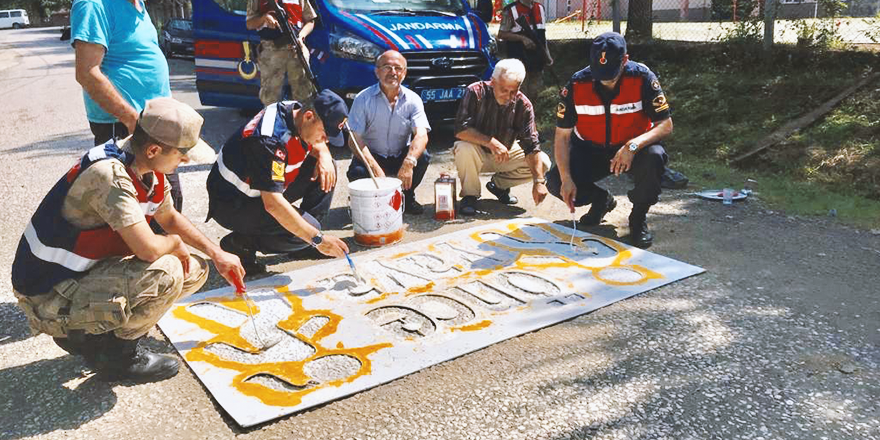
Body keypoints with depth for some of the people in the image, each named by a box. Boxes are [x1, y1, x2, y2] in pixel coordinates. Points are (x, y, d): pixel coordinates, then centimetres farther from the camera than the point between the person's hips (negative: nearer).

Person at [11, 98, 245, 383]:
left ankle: (91, 331, 12)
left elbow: (170, 218, 17)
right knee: (165, 273, -29)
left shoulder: (148, 168, -2)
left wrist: (216, 253, 10)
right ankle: (117, 355, -3)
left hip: (87, 273, 9)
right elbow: (148, 249, -36)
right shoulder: (108, 174, -30)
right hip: (50, 298, -9)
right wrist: (175, 242, -13)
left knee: (194, 271, 7)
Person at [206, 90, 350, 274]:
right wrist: (317, 239, -35)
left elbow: (318, 145, 13)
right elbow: (272, 204, -37)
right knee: (307, 230, -25)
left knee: (327, 169, -1)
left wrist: (324, 156, -13)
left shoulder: (296, 110, -7)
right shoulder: (271, 140, -33)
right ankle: (240, 243, -4)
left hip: (264, 190, 9)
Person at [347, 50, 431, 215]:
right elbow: (355, 139, -17)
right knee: (356, 173, -31)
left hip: (401, 157, 1)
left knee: (422, 156, -27)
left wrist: (409, 162, -42)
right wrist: (375, 168, -32)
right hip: (371, 156, -1)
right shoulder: (363, 99, -11)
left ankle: (407, 196, 1)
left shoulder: (413, 99, -8)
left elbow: (421, 135, -21)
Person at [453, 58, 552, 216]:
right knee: (464, 148, -37)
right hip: (478, 153, -3)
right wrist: (491, 142, -40)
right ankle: (469, 195, -11)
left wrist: (538, 182, -29)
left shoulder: (523, 105, -14)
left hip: (505, 154, 3)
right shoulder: (475, 92, -21)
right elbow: (460, 129, -29)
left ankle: (498, 184, 8)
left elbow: (532, 146, -19)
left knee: (543, 162, -16)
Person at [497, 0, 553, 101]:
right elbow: (501, 34, -7)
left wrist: (547, 54, 9)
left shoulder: (540, 8, 14)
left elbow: (543, 35, 18)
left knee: (534, 94, 12)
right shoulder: (510, 10, -5)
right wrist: (522, 38, -17)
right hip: (520, 61, -6)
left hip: (537, 61, 6)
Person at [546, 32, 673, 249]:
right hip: (590, 151, 2)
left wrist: (633, 146, -38)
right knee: (555, 182, -20)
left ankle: (638, 217, -7)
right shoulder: (577, 84, -15)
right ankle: (602, 201, 14)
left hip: (633, 150, -2)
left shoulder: (642, 78, -20)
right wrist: (566, 178, -23)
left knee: (654, 157, -35)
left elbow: (666, 125, -19)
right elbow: (562, 136, -11)